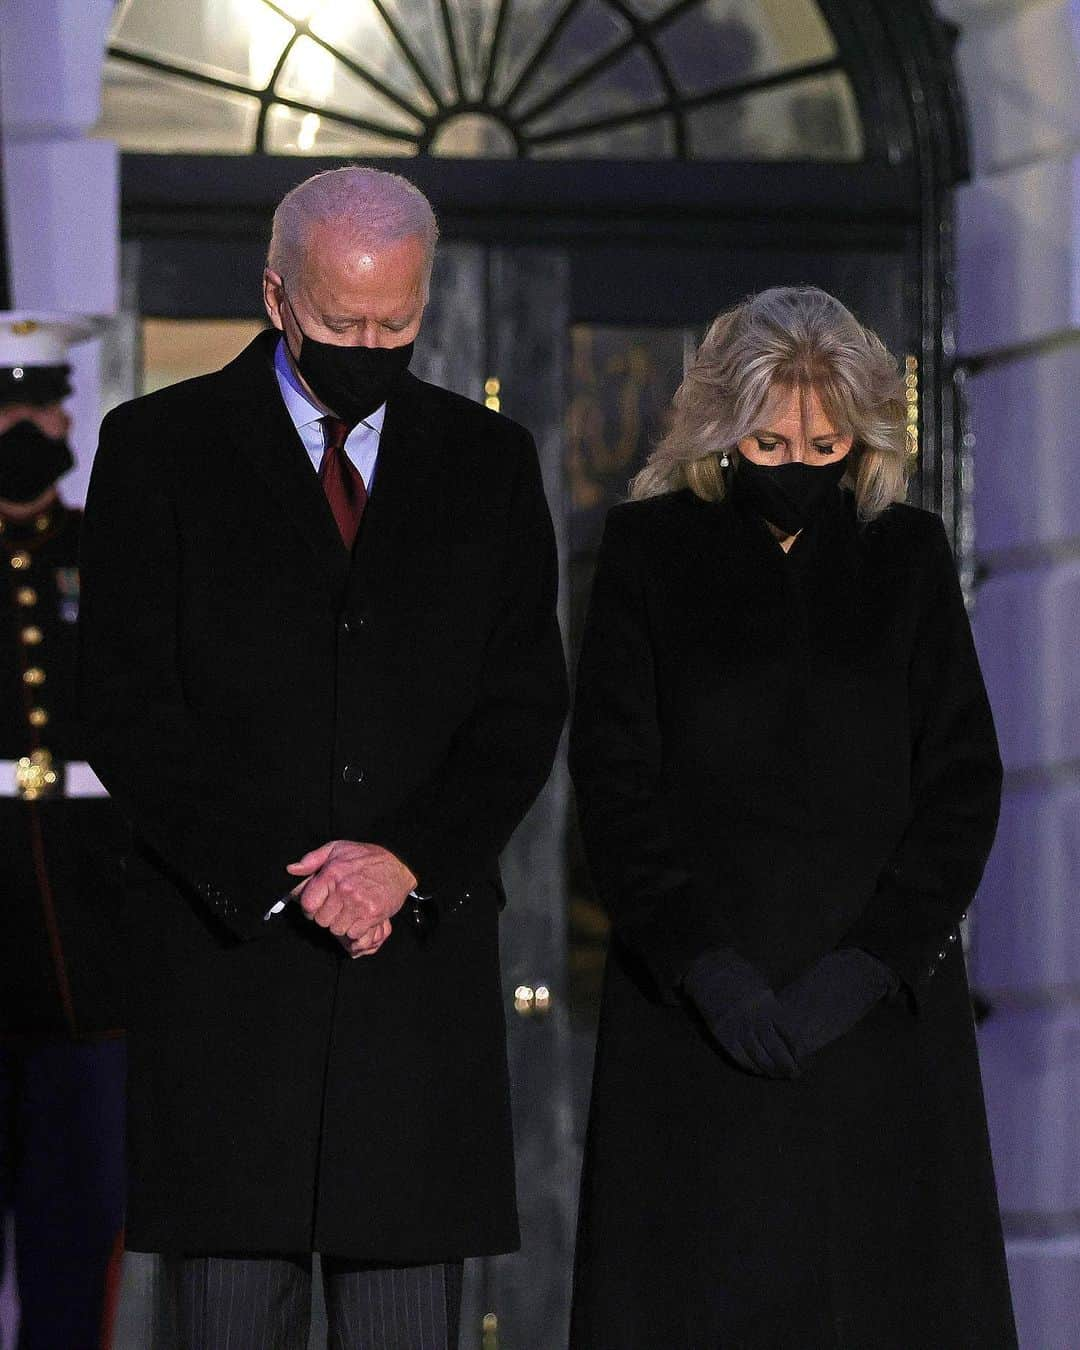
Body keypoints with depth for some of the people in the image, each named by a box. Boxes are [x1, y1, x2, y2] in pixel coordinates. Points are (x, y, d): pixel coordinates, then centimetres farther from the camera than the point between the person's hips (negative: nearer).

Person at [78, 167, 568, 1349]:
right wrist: (282, 882, -12)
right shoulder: (157, 447, 4)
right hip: (227, 949, -2)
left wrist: (408, 862, -11)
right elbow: (130, 710, -2)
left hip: (421, 957, 2)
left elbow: (524, 705, 6)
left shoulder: (488, 462, 12)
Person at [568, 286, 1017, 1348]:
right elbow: (613, 774, -2)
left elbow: (962, 780, 4)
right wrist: (699, 960, -14)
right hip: (693, 997, -1)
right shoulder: (649, 547, 5)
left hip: (878, 1000, 1)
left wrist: (876, 960, -10)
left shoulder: (908, 556, 9)